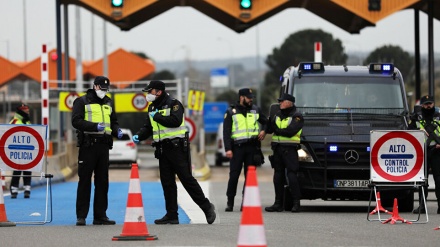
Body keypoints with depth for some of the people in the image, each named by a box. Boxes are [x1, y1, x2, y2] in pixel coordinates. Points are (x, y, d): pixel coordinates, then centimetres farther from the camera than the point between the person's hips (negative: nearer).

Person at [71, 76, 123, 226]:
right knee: (85, 181, -3)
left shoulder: (108, 103, 18)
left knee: (102, 181, 7)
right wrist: (95, 126, -23)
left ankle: (100, 215, 12)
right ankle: (81, 216, 0)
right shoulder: (82, 101, 0)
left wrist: (117, 131, 4)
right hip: (88, 145, -6)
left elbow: (114, 121, 26)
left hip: (104, 145, 6)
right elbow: (76, 121, -11)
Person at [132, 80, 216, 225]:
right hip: (162, 149, 8)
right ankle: (171, 215, 10)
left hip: (177, 147, -8)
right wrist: (139, 136, -1)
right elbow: (148, 127, 18)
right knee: (167, 182, 6)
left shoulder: (173, 104, -9)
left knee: (186, 178, -8)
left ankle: (207, 207, 0)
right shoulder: (152, 107, 15)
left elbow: (176, 121, -24)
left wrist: (157, 116, -16)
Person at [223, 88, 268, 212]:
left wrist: (263, 131, 5)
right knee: (234, 175, -5)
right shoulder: (231, 112, 4)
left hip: (252, 147, 3)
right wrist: (228, 149, -9)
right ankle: (230, 202, 3)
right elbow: (226, 132, 0)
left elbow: (266, 122, 27)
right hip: (237, 147, -2)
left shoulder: (255, 110, 13)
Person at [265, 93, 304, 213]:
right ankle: (278, 203, 11)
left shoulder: (297, 117, -2)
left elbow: (290, 131, -16)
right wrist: (270, 122, -7)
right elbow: (269, 129, 12)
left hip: (290, 149, -7)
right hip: (277, 149, 7)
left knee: (291, 175, -11)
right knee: (278, 176, 7)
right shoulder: (277, 115, 19)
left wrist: (277, 131, -7)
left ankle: (296, 203, -8)